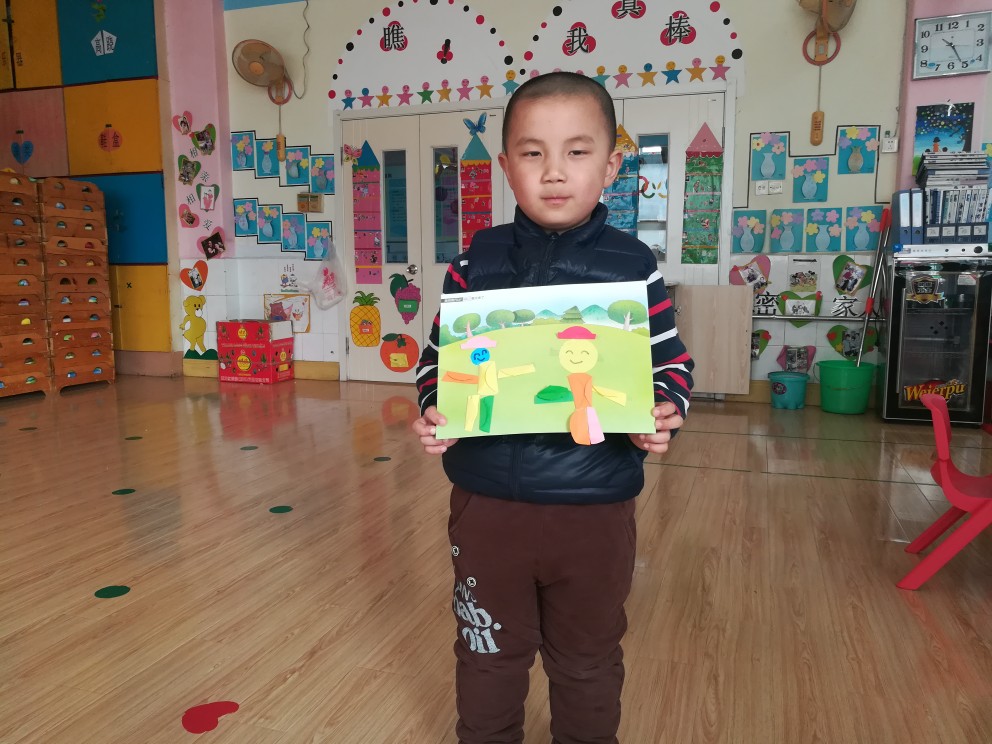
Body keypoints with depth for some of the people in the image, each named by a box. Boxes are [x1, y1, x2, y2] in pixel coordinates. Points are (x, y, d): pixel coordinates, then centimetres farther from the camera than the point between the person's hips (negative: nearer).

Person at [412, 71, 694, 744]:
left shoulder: (633, 267, -5)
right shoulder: (477, 263, -2)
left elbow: (671, 364, 1)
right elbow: (438, 358, 4)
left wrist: (664, 412, -19)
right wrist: (434, 412, -14)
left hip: (594, 510, 0)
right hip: (487, 503, 1)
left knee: (588, 662, 22)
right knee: (490, 654, 22)